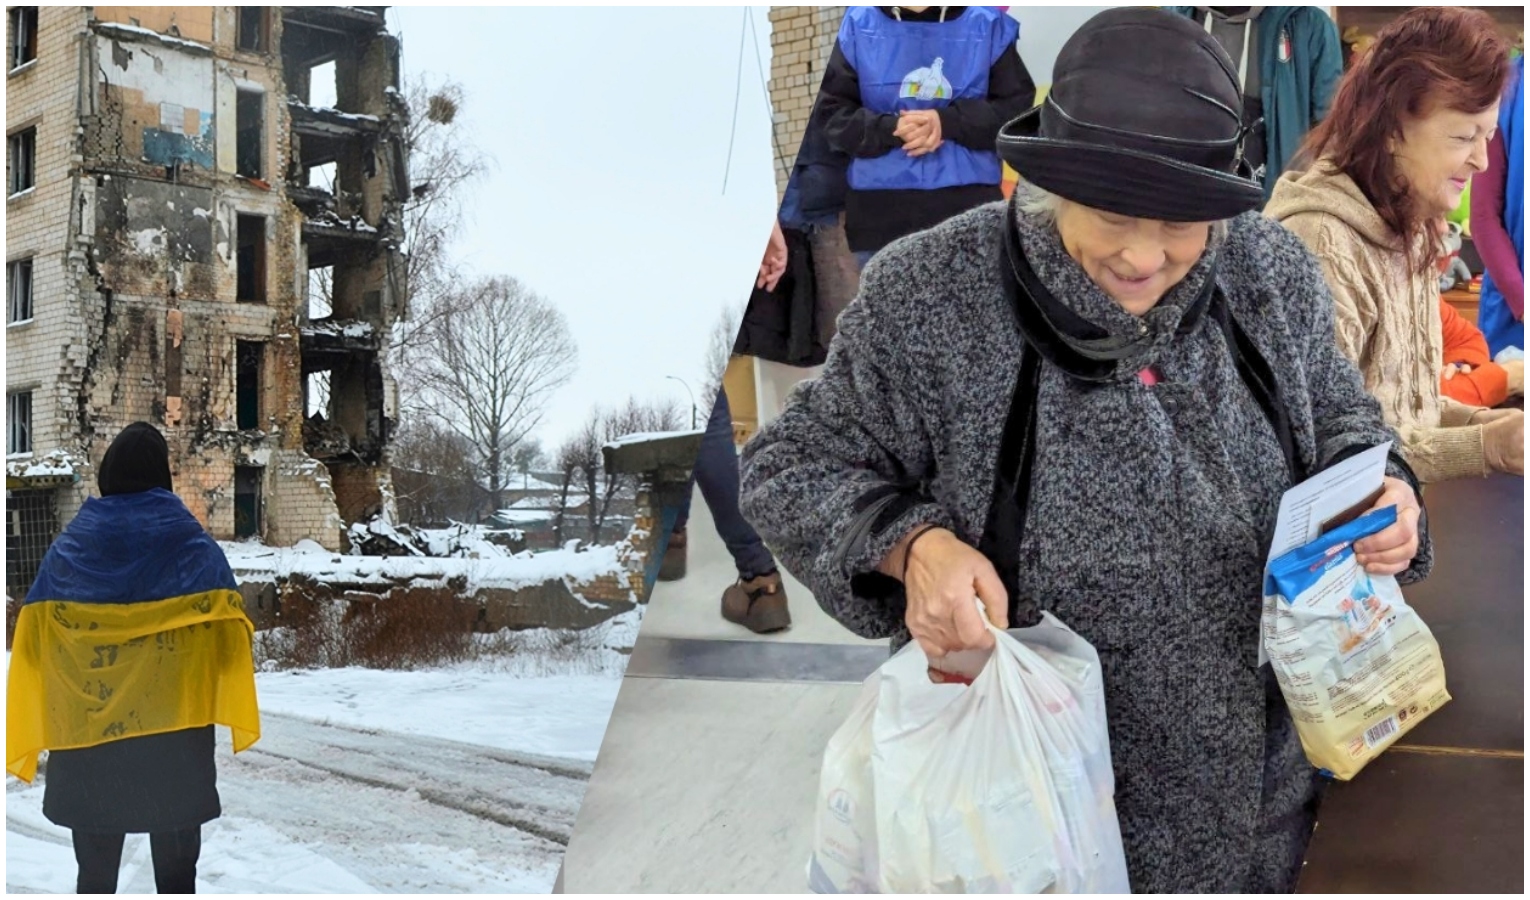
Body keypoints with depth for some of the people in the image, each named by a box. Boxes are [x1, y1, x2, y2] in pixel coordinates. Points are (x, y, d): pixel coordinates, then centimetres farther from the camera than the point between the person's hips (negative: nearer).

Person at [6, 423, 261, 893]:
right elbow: (227, 630, -9)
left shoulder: (70, 546, 3)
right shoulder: (192, 544, -3)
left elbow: (33, 642, 2)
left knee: (96, 869, 12)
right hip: (175, 730, -2)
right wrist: (236, 699, 1)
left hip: (86, 733, 2)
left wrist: (29, 733, 10)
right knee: (175, 867, 7)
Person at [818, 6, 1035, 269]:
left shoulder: (987, 23, 2)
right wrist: (890, 129, -15)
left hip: (968, 203, -1)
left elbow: (1016, 107, 0)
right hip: (879, 208, 1)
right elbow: (833, 113, 4)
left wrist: (948, 122, -16)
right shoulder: (860, 23, 4)